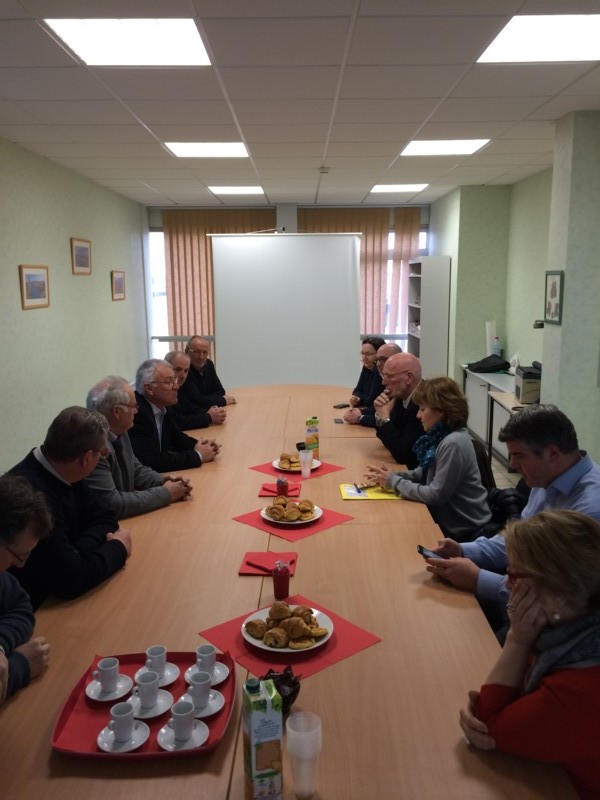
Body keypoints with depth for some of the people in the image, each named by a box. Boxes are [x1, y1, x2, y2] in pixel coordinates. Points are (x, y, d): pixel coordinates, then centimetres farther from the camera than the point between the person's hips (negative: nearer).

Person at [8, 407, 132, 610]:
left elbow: (104, 518, 4)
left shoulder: (58, 473, -4)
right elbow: (71, 578, -30)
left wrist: (80, 551, -15)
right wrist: (118, 548, -14)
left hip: (53, 594, 7)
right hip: (33, 609, -7)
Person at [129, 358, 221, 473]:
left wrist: (198, 446, -4)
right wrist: (197, 455, -17)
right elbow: (152, 461, -26)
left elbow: (176, 437, 15)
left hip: (159, 475, 7)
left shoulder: (163, 407, 0)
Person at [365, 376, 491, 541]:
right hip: (447, 520, 7)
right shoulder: (440, 436, 2)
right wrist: (393, 476, -5)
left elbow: (436, 495, -25)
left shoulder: (453, 444, -26)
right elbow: (425, 472, 12)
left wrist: (394, 482, -16)